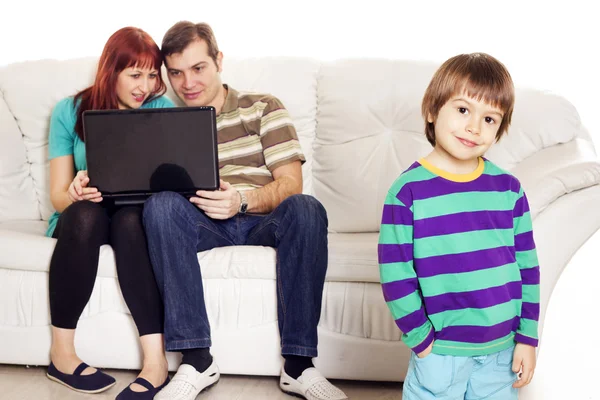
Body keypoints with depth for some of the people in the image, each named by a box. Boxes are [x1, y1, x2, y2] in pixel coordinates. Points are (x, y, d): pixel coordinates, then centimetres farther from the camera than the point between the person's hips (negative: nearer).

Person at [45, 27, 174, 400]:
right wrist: (75, 194, -26)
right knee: (85, 214, -36)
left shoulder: (162, 109, 2)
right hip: (83, 218, 0)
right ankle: (62, 353, -28)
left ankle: (156, 359, -45)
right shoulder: (69, 112, 1)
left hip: (136, 217, 0)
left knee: (130, 217, -36)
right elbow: (58, 196, -2)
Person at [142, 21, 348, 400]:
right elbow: (154, 186, 7)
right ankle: (196, 359, -30)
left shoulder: (264, 108, 12)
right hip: (204, 225, 1)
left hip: (263, 221, -1)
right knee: (161, 205, -31)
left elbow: (291, 183, -1)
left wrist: (243, 200, -22)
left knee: (305, 209, -34)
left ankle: (299, 365, -29)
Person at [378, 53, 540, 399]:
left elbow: (528, 266, 5)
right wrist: (421, 339, -9)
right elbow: (395, 274, -10)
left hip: (502, 348, 3)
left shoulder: (509, 189, 0)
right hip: (439, 351, -3)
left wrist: (527, 337, 4)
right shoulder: (408, 191, -11)